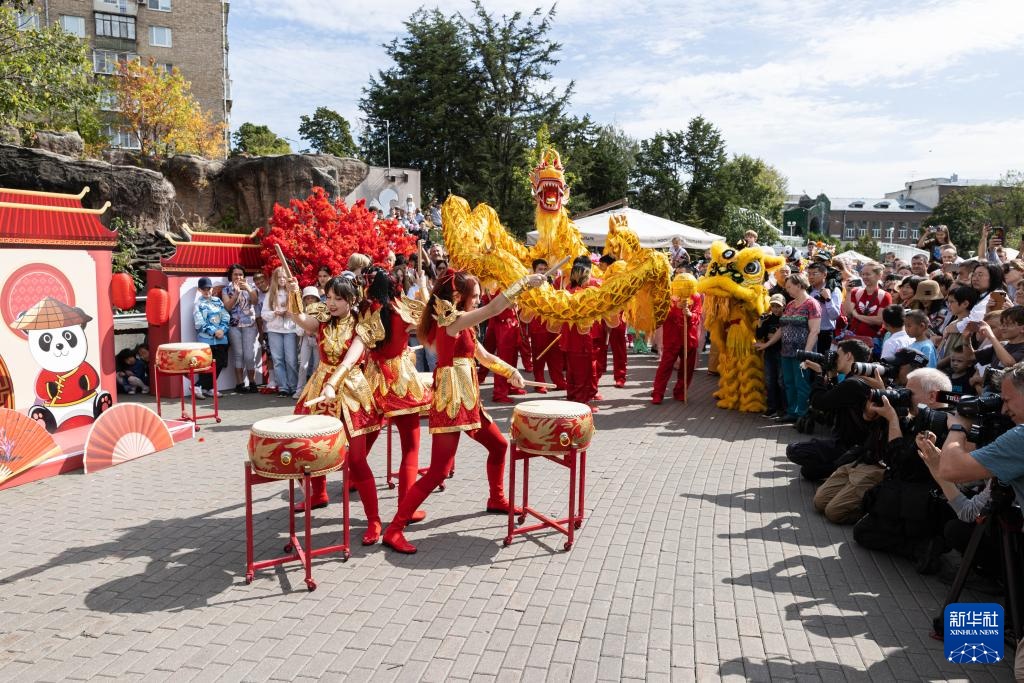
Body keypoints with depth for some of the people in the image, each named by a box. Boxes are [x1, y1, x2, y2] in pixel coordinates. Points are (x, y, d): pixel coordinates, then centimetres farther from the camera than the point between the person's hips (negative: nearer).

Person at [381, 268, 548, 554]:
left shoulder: (461, 325, 15)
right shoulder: (452, 320, -14)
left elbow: (483, 355, 22)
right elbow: (493, 309, -24)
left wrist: (510, 372, 14)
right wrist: (524, 282, -21)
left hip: (467, 399, 10)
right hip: (450, 400, -10)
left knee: (498, 445, 23)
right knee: (439, 472, -11)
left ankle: (496, 499, 43)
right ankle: (394, 529, -6)